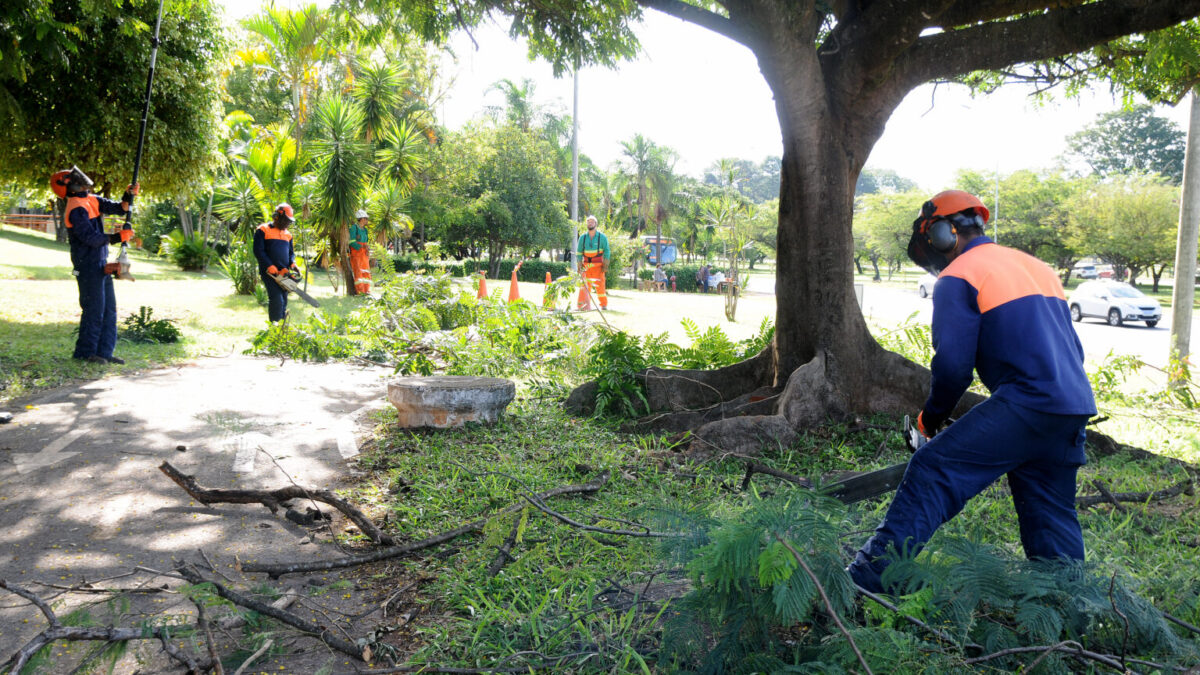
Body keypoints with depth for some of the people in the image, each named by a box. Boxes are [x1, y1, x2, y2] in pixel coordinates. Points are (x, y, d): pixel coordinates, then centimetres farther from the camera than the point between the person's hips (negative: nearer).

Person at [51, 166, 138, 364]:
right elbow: (91, 238, -21)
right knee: (94, 309, -5)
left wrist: (129, 195, -5)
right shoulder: (75, 209, -15)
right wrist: (117, 237, -19)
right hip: (88, 266, -9)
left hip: (101, 264, 9)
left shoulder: (92, 200, 12)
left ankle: (103, 351, 16)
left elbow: (120, 208, 12)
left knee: (109, 309, 10)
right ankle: (84, 352, 6)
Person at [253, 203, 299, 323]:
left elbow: (291, 252, 21)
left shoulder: (287, 234, 18)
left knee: (283, 301, 6)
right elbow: (258, 251, -9)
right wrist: (270, 267, -18)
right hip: (269, 272, -7)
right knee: (277, 299, -18)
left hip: (283, 272, 7)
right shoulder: (263, 230, -2)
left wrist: (292, 264, -1)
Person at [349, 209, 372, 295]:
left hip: (364, 253, 7)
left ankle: (366, 290, 0)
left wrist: (368, 250, 0)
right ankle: (359, 289, -21)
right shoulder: (353, 228, -6)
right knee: (358, 270, -15)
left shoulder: (365, 230, 15)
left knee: (365, 270, 0)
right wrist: (362, 246, -21)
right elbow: (352, 242, -14)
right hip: (355, 252, -7)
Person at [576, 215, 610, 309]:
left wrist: (605, 265, -7)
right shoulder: (582, 237, 8)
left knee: (599, 285, -7)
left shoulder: (602, 237, 1)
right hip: (586, 265, 2)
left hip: (598, 265, -2)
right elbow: (579, 253, 11)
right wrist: (579, 266, 4)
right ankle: (582, 305, 1)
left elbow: (607, 252, 0)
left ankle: (604, 304, 2)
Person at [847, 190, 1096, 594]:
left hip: (1028, 404, -8)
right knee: (1051, 514, 18)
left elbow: (953, 364, -10)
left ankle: (871, 575, -13)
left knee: (933, 472, -8)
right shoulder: (1036, 267, 24)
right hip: (1075, 409, 8)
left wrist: (932, 416, 6)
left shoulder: (958, 278, -2)